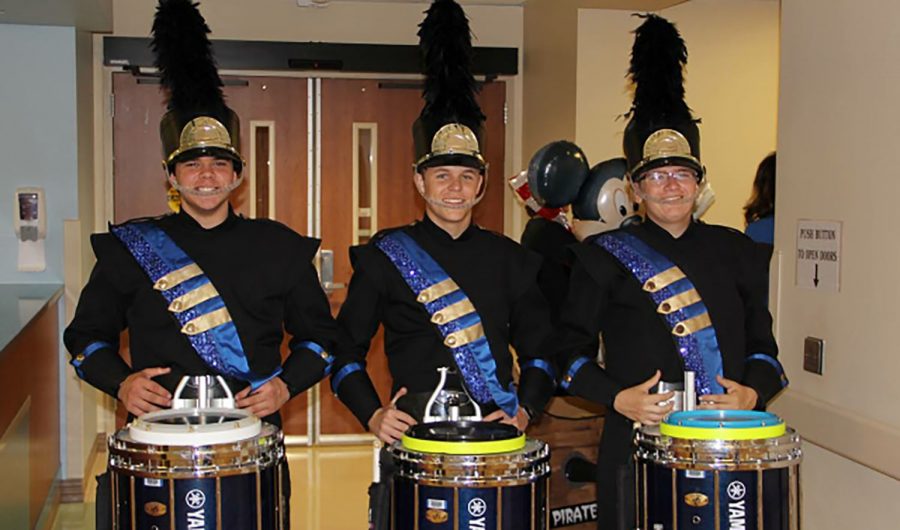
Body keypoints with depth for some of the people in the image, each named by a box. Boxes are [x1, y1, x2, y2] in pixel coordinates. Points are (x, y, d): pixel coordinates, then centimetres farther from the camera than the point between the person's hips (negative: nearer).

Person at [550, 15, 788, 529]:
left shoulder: (734, 250, 11)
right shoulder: (604, 256, 2)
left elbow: (762, 344, 13)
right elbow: (570, 351, 2)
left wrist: (753, 393, -7)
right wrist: (619, 398, -14)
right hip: (637, 446, -2)